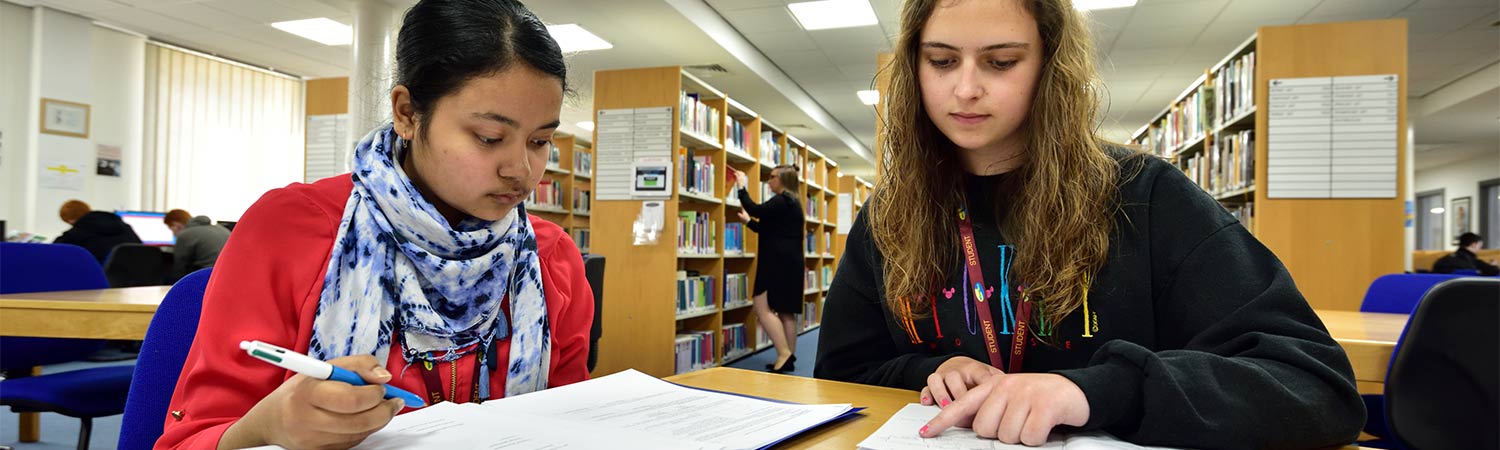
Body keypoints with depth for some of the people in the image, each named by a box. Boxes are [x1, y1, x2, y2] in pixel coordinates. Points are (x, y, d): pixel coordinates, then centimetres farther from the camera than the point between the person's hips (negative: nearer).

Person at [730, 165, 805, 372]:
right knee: (786, 311, 9)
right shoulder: (791, 202, 21)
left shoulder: (782, 200, -11)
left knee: (763, 308, -11)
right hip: (788, 263, 11)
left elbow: (756, 210, -22)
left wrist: (741, 186, -12)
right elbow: (768, 229, 28)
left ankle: (784, 354, -15)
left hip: (779, 263, -10)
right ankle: (788, 358, 11)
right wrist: (748, 221, 33)